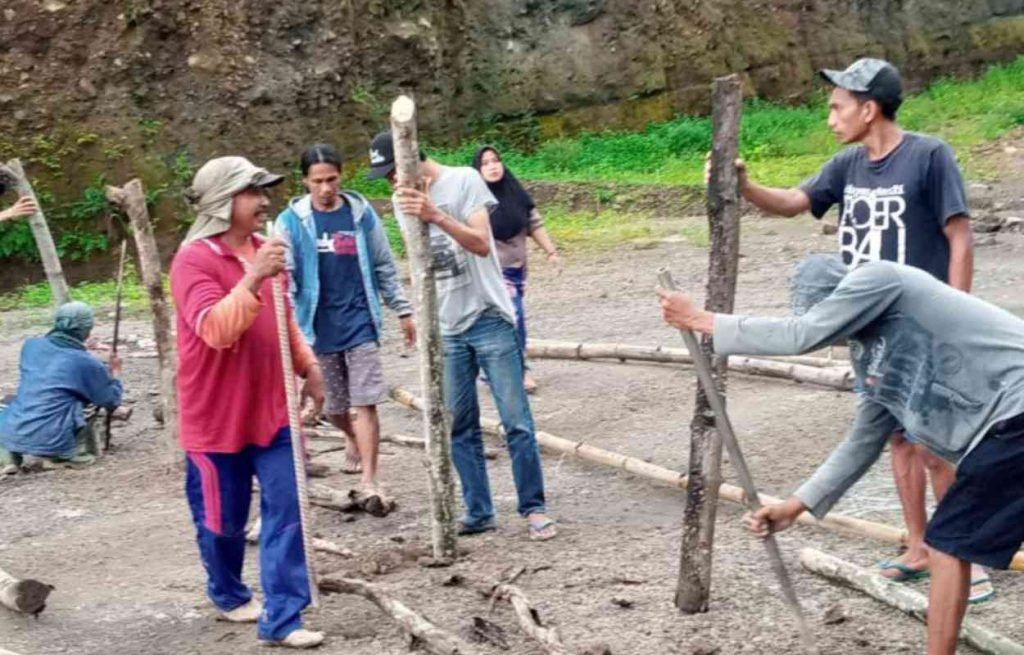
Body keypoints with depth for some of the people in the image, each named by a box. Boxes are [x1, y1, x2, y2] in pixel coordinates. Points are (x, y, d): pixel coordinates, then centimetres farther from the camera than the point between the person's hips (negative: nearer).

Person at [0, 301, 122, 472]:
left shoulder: (31, 345, 8)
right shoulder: (86, 362, -5)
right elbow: (112, 401, 9)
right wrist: (115, 373, 28)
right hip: (50, 442, -4)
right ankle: (79, 453, 5)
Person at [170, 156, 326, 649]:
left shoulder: (264, 251, 7)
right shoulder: (193, 260, -16)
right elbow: (216, 329, -30)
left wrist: (308, 366, 15)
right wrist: (254, 279, -39)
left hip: (272, 411, 5)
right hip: (217, 418, -5)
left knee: (287, 511, -2)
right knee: (222, 519, 12)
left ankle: (282, 618, 4)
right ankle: (229, 594, 37)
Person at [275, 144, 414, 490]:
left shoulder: (361, 213, 1)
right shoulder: (291, 220, -2)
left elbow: (384, 266, 9)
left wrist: (403, 310, 9)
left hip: (359, 322, -1)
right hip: (317, 327, 1)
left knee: (365, 404, -7)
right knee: (333, 406, 13)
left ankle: (369, 482, -5)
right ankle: (353, 441, 45)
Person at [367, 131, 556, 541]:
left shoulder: (464, 180, -9)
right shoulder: (403, 199, 8)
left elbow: (481, 244, -20)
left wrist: (435, 215, -32)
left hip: (489, 319, -5)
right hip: (446, 329, 5)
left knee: (516, 422, -3)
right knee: (460, 427, 6)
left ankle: (533, 509, 6)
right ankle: (478, 512, 14)